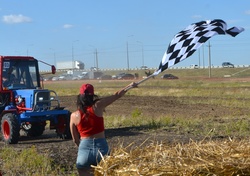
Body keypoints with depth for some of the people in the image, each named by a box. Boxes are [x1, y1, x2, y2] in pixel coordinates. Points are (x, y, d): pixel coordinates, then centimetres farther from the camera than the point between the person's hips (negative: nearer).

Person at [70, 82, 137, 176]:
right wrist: (130, 86, 21)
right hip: (101, 147, 0)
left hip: (85, 149, 0)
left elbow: (75, 140, 7)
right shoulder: (97, 106, -5)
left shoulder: (74, 115, -2)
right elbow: (116, 95, 7)